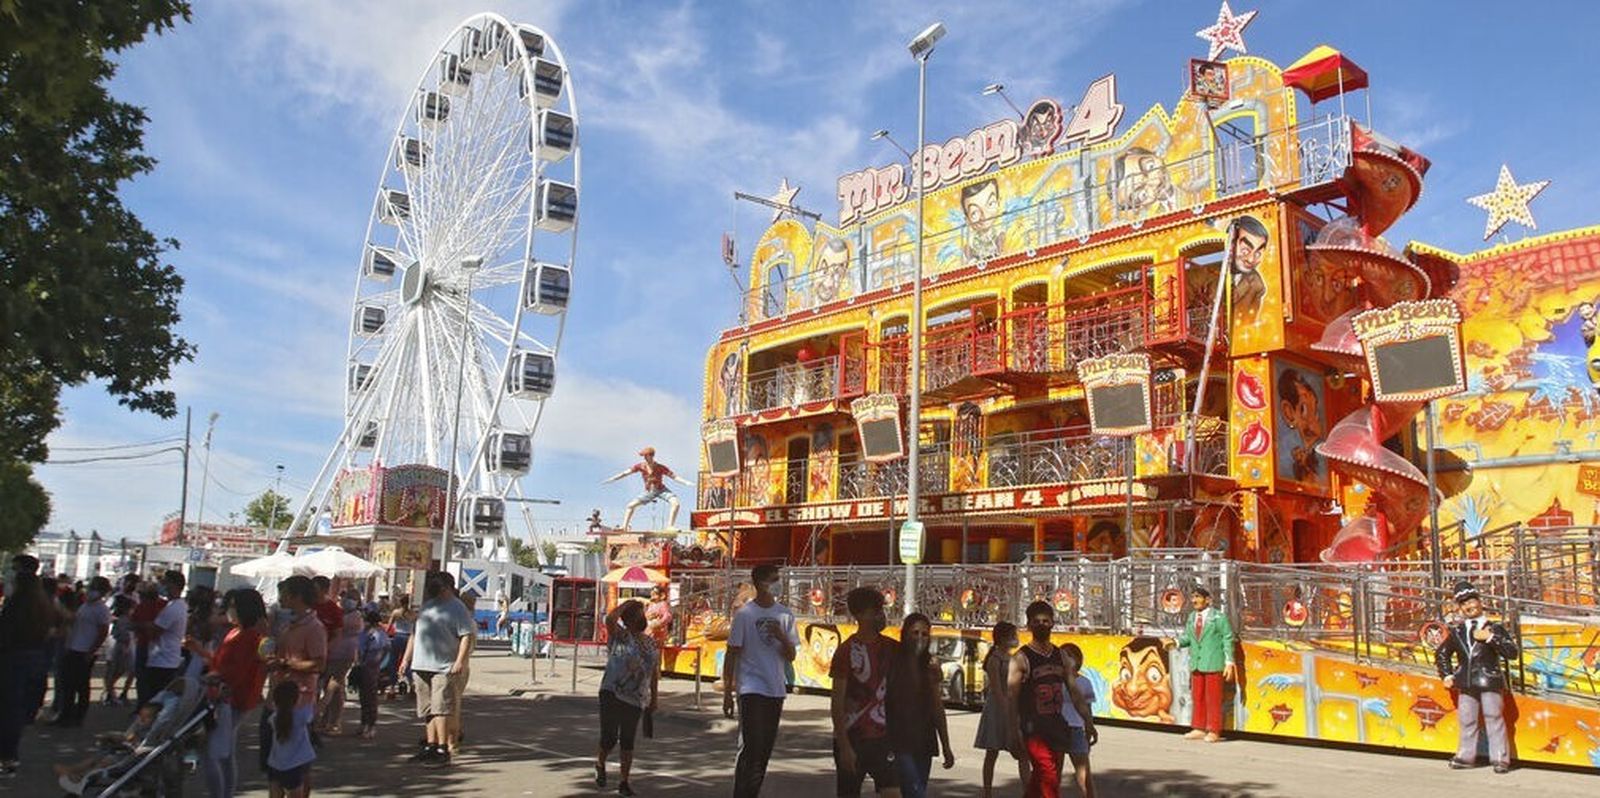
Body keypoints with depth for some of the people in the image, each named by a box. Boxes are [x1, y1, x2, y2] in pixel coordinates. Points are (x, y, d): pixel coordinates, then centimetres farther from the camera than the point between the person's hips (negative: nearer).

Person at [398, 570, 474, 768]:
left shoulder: (457, 608, -6)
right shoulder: (427, 605, 18)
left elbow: (467, 636, -12)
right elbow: (415, 633, 25)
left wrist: (460, 661, -21)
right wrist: (407, 658, 21)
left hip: (444, 668, -8)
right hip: (422, 666, 8)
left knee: (440, 709, -10)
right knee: (427, 710, 12)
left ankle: (442, 751, -7)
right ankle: (430, 746, 20)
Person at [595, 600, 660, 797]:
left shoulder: (651, 642, 11)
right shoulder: (619, 636, -2)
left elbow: (654, 672, 17)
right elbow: (609, 619, -24)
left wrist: (654, 698, 15)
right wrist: (625, 604, -10)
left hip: (636, 699, 4)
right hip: (612, 694, -4)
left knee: (627, 741, 7)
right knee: (609, 737, -5)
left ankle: (624, 781, 17)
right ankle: (600, 764, 27)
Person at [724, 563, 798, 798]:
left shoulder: (785, 615, 7)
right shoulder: (745, 614, -6)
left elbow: (791, 657, 8)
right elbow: (732, 655, -3)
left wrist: (782, 637, -12)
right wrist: (727, 693, -4)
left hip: (776, 690, 5)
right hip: (751, 688, -5)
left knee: (766, 748, 10)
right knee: (751, 746, -11)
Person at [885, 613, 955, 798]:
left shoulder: (931, 668, 8)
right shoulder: (892, 663, -6)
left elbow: (938, 710, 11)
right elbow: (880, 702, -6)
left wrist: (946, 747, 10)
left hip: (924, 742, 5)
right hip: (899, 741, -5)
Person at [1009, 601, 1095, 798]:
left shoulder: (1061, 657, 11)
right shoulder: (1021, 658, -7)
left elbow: (1074, 692, 13)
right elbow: (1012, 698, -12)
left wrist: (1088, 722, 6)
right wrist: (1015, 731, -19)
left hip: (1057, 728, 6)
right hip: (1033, 729, -6)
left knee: (1039, 782, 12)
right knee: (1050, 781, -15)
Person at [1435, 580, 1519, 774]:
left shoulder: (1494, 628, 2)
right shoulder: (1457, 632, 12)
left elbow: (1512, 652, -10)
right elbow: (1441, 653, 24)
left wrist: (1490, 638, -18)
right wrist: (1447, 675, 13)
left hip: (1490, 683, -4)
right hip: (1466, 684, 4)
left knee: (1494, 719, -3)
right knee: (1467, 721, 9)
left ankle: (1500, 758, 4)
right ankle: (1465, 755, 18)